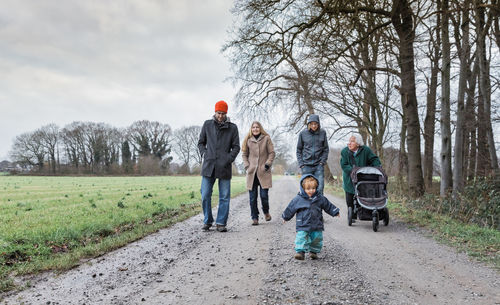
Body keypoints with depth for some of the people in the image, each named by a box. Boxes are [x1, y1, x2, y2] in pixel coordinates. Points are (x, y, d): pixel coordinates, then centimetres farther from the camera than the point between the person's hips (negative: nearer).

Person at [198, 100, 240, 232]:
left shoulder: (232, 127, 6)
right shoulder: (207, 124, 10)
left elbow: (236, 147, 7)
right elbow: (201, 142, 17)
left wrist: (229, 159, -5)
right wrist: (204, 154, 1)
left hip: (224, 167, -1)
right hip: (208, 166, 1)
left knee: (224, 197, 2)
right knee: (205, 195, 1)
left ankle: (221, 223, 12)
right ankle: (207, 221, 17)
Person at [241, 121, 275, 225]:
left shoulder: (266, 138, 3)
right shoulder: (248, 140, 7)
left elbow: (272, 153, 5)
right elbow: (244, 154, 14)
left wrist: (268, 164, -6)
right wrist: (247, 165, 1)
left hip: (263, 171, -2)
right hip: (251, 172, 2)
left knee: (264, 195, -4)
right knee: (252, 197, 1)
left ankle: (266, 212, 25)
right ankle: (254, 218, 12)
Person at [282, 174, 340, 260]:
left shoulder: (320, 198, 1)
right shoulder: (298, 199, -6)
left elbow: (328, 206, 14)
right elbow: (290, 209, 5)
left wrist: (335, 212, 16)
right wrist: (285, 217, 13)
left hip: (317, 225, 2)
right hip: (302, 225, -2)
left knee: (317, 238, 8)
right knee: (301, 238, -13)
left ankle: (314, 251, 27)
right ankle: (300, 251, -5)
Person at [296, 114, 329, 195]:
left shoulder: (322, 133, 2)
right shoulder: (303, 133, 0)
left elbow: (326, 149, 9)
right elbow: (299, 150, 6)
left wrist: (322, 162, -3)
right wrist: (301, 164, -2)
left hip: (319, 165, 0)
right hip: (306, 166, 0)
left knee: (319, 188, -5)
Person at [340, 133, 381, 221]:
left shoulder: (366, 150, -7)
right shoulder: (344, 151, -6)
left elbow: (374, 159, 0)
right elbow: (344, 165, -13)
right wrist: (353, 171, -26)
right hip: (349, 180, 1)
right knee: (350, 199, 3)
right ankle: (352, 216, 16)